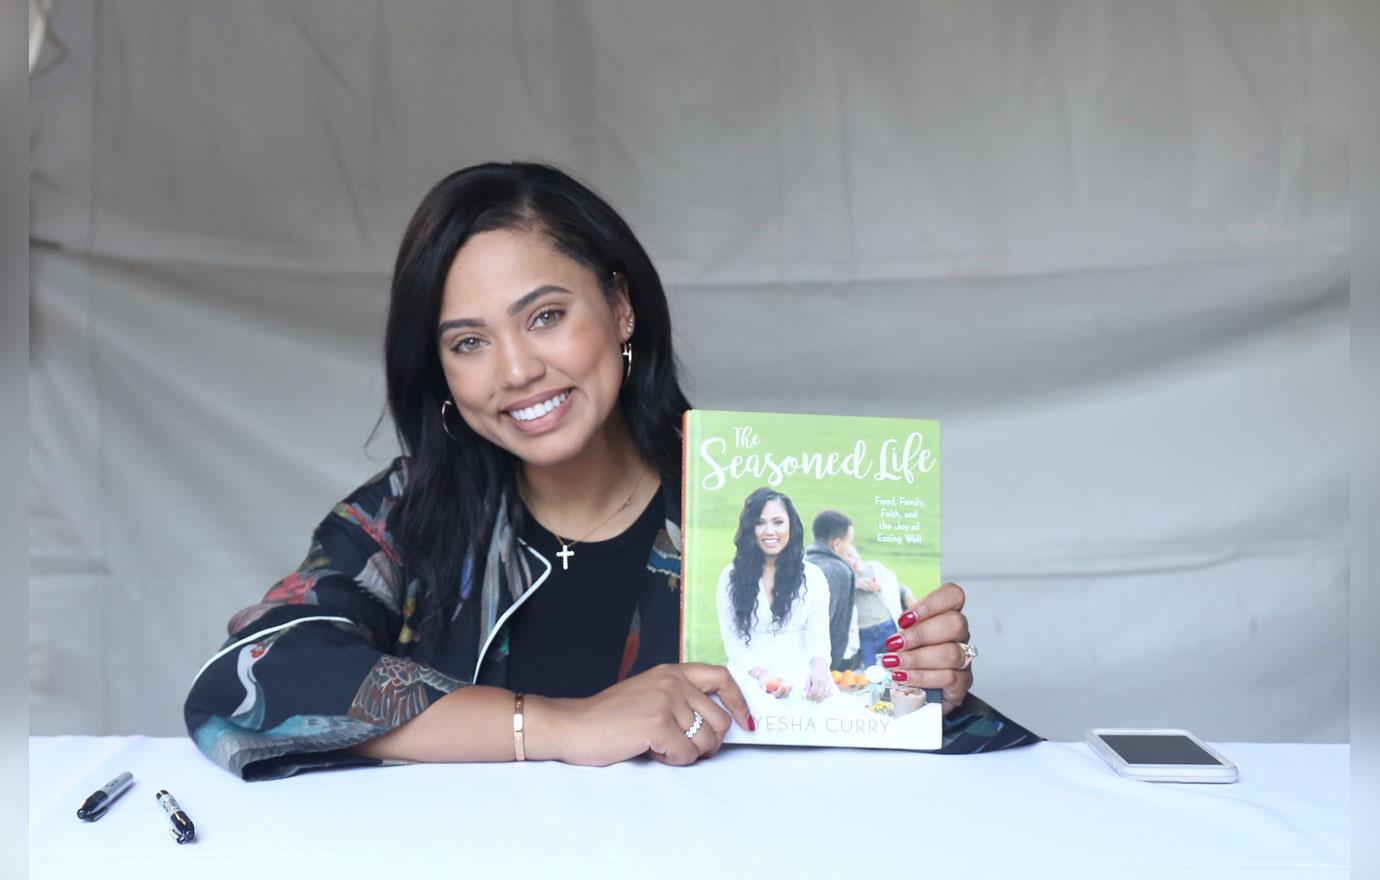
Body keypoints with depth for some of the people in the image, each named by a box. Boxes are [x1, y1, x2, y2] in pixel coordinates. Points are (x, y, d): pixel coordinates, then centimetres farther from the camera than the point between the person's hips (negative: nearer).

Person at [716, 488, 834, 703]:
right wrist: (760, 673, -16)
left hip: (801, 681, 0)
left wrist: (819, 668, -22)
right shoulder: (731, 577, 9)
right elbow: (732, 641, 3)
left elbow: (818, 635, 1)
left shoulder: (812, 576, 10)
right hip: (750, 679, 0)